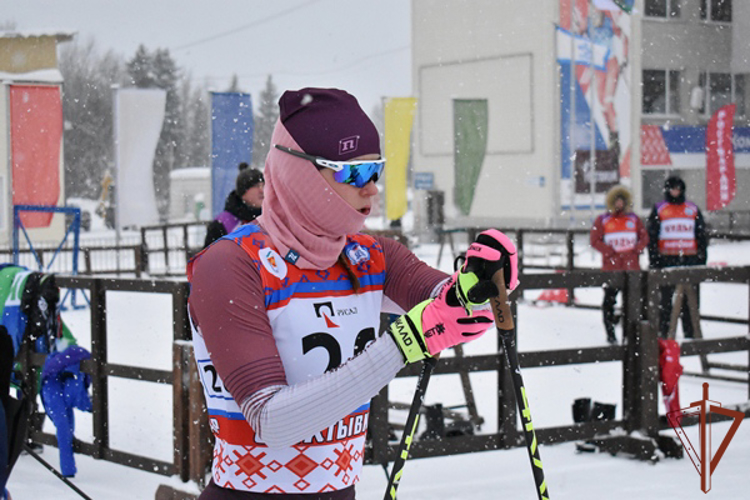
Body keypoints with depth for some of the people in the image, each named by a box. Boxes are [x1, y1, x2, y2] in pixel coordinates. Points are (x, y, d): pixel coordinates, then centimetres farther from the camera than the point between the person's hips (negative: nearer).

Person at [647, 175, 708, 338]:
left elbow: (702, 236, 16)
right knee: (667, 299, -2)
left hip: (690, 259, 2)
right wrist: (654, 259, -4)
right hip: (667, 260, -2)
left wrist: (702, 257, 9)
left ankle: (691, 333, 9)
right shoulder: (658, 210, 6)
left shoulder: (693, 209, 13)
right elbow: (651, 237, 4)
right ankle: (664, 334, 4)